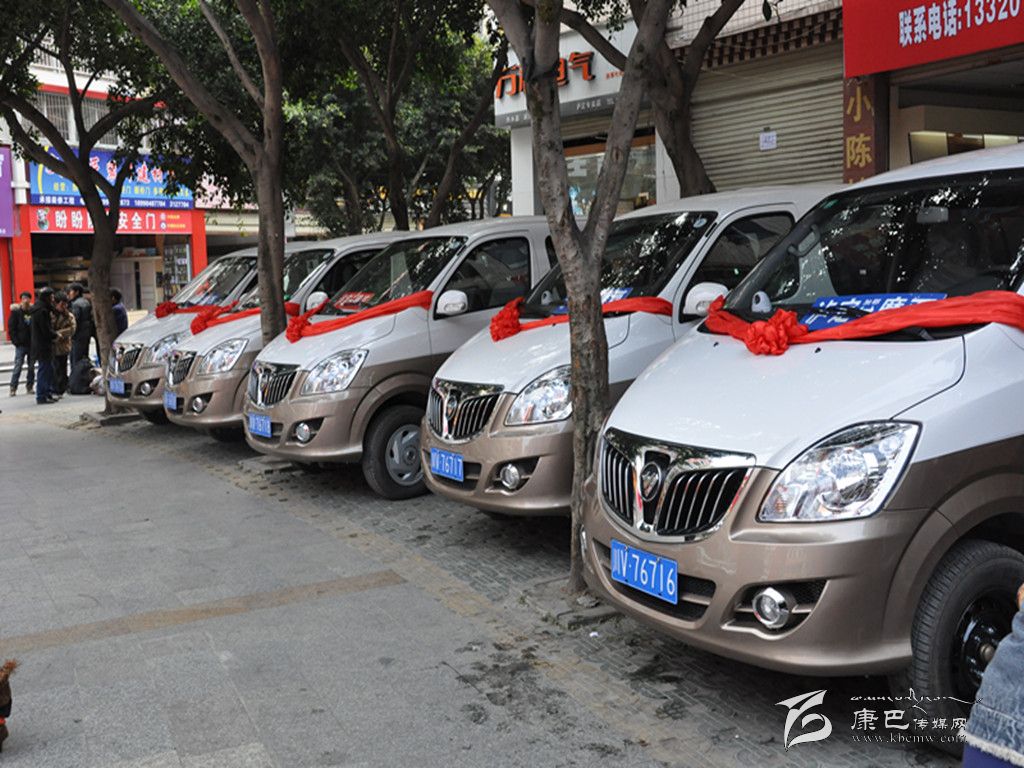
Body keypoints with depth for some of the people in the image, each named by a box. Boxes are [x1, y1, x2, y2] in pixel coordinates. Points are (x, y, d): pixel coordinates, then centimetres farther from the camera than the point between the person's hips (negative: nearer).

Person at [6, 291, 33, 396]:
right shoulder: (16, 311, -2)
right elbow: (11, 328, -2)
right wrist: (16, 341, -10)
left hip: (32, 344, 2)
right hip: (21, 344, -2)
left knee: (32, 367, 8)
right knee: (18, 366, -3)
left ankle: (29, 387, 17)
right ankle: (13, 388, 2)